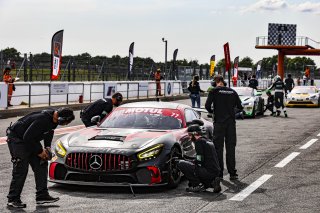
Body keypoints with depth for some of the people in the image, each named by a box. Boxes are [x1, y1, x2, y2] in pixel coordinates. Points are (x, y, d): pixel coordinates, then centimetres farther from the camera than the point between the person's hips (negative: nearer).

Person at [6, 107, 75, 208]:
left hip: (31, 140, 9)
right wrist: (39, 151, -20)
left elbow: (49, 131, 14)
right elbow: (27, 137, -30)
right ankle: (13, 199, -3)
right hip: (16, 138, -9)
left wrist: (47, 147, 2)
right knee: (21, 169, -12)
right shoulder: (42, 119, -34)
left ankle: (42, 195, 6)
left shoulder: (54, 118, -7)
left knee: (41, 164, 3)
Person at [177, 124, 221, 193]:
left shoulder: (199, 141, -7)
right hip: (216, 173, 9)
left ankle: (197, 185, -8)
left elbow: (199, 160, -13)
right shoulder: (209, 141, 20)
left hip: (208, 171, -9)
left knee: (180, 163, -6)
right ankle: (212, 182, 9)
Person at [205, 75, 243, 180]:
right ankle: (232, 173, 5)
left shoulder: (214, 91, -4)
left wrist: (212, 111, 9)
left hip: (219, 121, -3)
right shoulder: (232, 92, 7)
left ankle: (219, 173, 4)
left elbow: (207, 105, -12)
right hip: (231, 121, 3)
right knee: (231, 148, 6)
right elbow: (240, 107, 8)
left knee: (218, 147, 4)